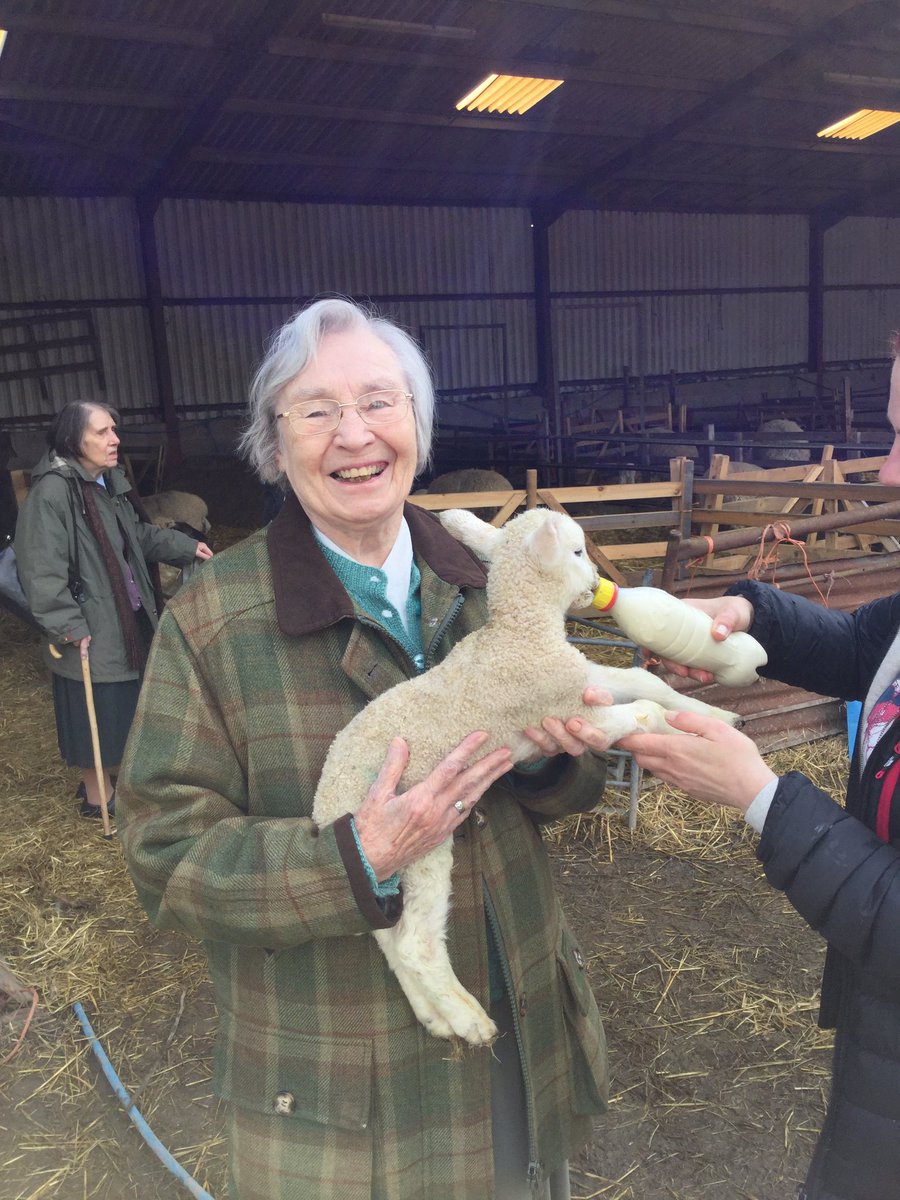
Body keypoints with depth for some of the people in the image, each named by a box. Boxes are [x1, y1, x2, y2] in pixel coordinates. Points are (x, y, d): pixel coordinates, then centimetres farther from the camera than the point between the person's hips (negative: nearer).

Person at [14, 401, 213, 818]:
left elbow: (137, 534, 22)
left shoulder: (110, 481, 6)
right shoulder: (51, 491, -22)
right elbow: (41, 570, -23)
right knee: (95, 713, 5)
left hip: (125, 619, 9)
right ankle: (97, 795, 24)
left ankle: (102, 777, 41)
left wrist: (187, 548, 16)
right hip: (88, 631, -9)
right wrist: (68, 627, -23)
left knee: (119, 706, 20)